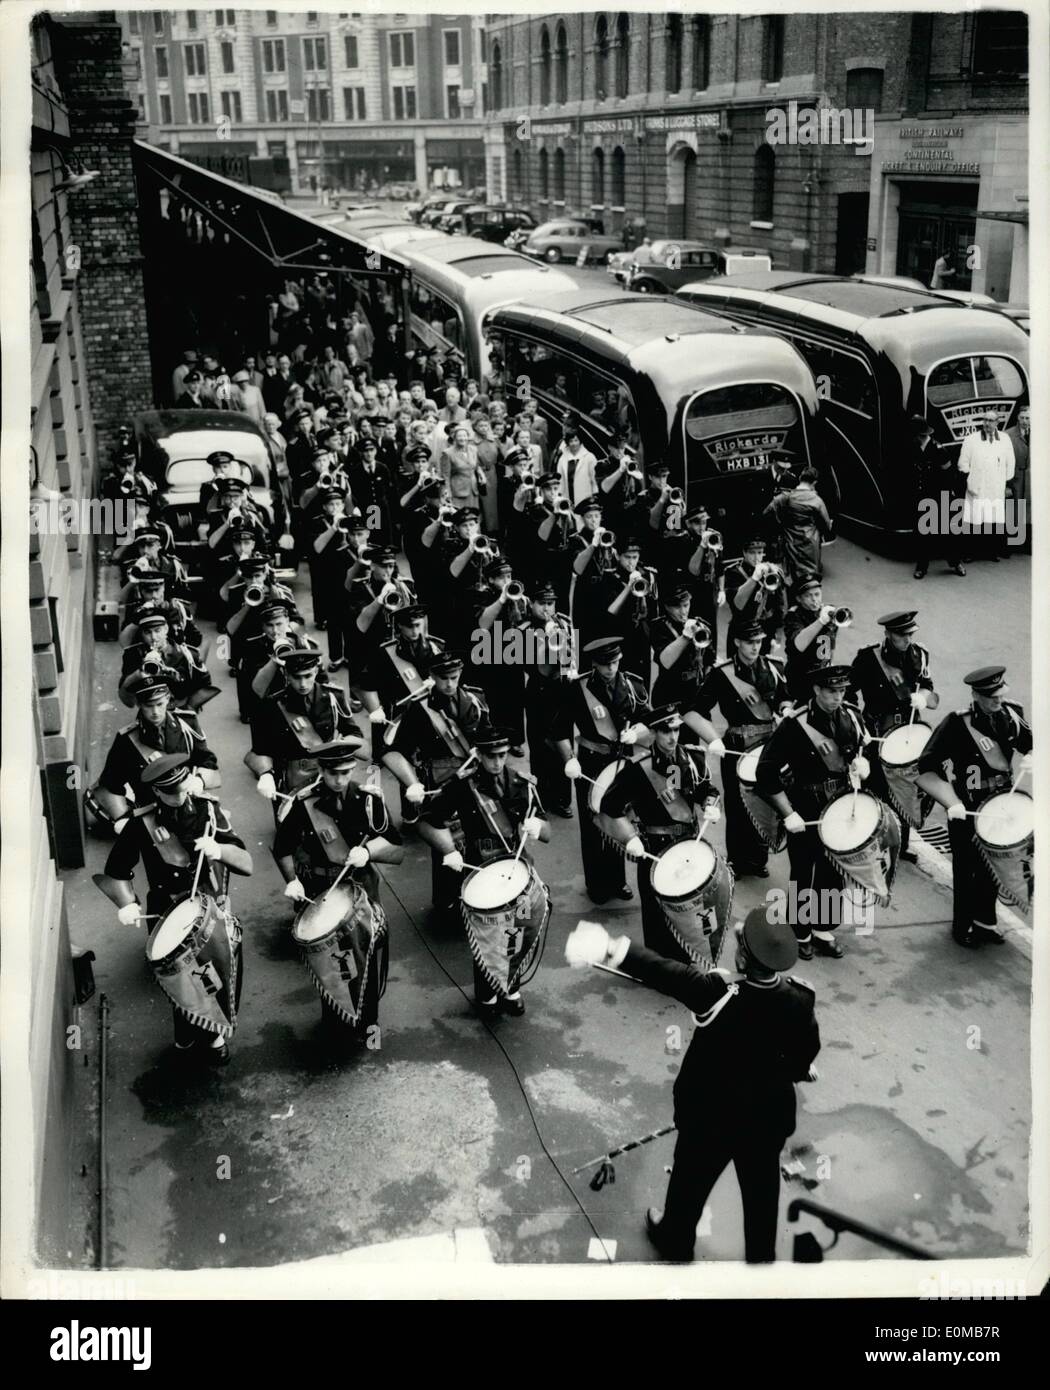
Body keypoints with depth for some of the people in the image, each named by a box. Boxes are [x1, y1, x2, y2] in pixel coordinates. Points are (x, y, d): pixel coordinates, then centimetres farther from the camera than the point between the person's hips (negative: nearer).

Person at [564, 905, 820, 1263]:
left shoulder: (719, 993, -35)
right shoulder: (800, 1000, -22)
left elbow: (666, 973, -32)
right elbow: (805, 1058, -6)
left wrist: (614, 950, -26)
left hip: (710, 1115, -2)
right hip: (768, 1116, 3)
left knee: (690, 1182, 25)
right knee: (761, 1189, 26)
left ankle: (675, 1241, 49)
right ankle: (761, 1255, 47)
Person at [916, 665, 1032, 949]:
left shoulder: (1011, 715, -7)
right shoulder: (956, 723, -22)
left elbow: (1031, 744, 8)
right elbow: (926, 769, -22)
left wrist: (1031, 758, -17)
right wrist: (952, 803, -31)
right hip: (967, 809, -5)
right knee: (967, 869, 9)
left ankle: (984, 920, 39)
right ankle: (963, 926, 30)